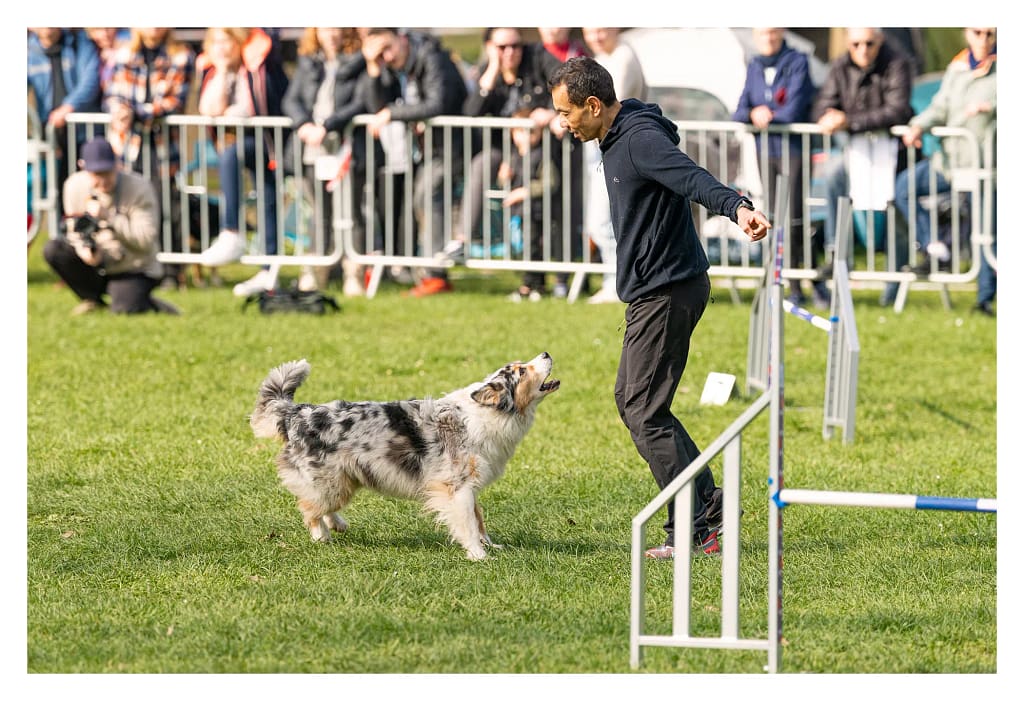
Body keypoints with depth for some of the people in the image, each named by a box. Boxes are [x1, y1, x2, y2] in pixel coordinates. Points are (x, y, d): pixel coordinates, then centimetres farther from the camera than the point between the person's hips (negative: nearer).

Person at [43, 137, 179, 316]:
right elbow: (75, 231, 3)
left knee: (124, 309, -31)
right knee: (53, 249, -17)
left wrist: (108, 218, -28)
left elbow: (146, 239, -22)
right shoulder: (74, 185, -5)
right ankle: (93, 300, 1)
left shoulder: (139, 188, -17)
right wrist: (85, 249, -21)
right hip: (97, 264, 5)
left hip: (134, 270, -5)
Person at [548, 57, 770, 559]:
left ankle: (691, 531, -4)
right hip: (651, 291, 11)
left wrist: (737, 207, -56)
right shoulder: (616, 140, 13)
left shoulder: (641, 139, -20)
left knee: (645, 412, -8)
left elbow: (692, 178, -38)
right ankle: (708, 503, 18)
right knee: (630, 400, 16)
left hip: (667, 292, -11)